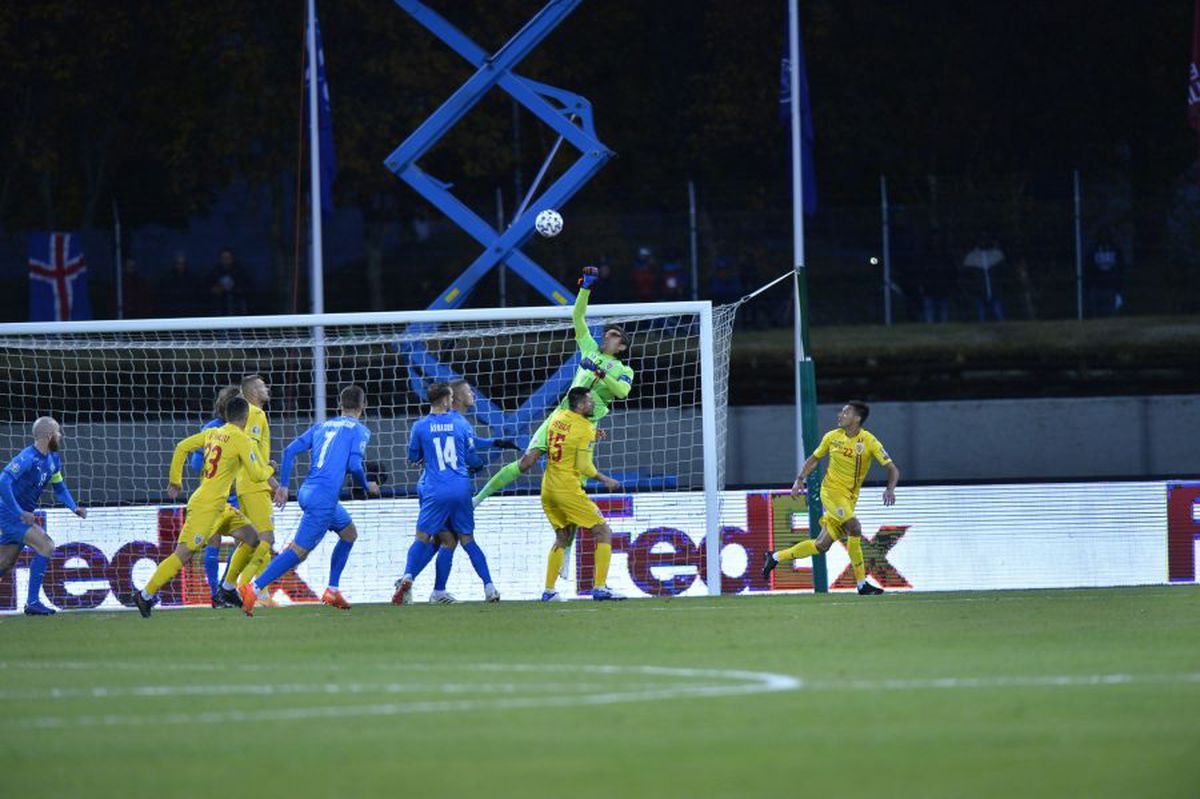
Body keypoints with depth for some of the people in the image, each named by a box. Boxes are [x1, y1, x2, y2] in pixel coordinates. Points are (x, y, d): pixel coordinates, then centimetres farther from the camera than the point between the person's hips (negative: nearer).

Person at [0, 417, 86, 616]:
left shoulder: (53, 459, 8)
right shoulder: (28, 458, -21)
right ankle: (32, 602, -14)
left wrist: (74, 508, 2)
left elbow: (59, 487, 20)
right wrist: (20, 513, -28)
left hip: (23, 515, 9)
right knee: (46, 546, -17)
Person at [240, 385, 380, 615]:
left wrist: (283, 485, 12)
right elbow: (354, 466, -11)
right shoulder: (360, 430, 1)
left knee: (349, 532, 26)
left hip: (307, 491, 8)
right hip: (324, 498, -8)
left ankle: (332, 591, 22)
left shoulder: (321, 426, 19)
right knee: (300, 550, -9)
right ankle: (253, 589, -20)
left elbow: (291, 450, 10)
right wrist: (367, 486, 8)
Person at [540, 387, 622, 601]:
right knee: (603, 533, 2)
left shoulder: (558, 416, 6)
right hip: (568, 491, -7)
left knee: (562, 538, 21)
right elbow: (584, 466, -15)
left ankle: (549, 591, 16)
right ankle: (600, 587, -5)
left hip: (548, 489, 7)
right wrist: (605, 480, 1)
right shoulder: (585, 429, -13)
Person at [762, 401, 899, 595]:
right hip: (831, 490, -2)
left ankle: (775, 557, 20)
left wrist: (890, 489, -26)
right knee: (854, 528, -23)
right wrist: (800, 480, 3)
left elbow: (892, 469, -7)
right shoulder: (832, 437, 2)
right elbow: (814, 459, 17)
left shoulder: (869, 441, -5)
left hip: (849, 498, 2)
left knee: (822, 545, 3)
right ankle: (862, 584, -17)